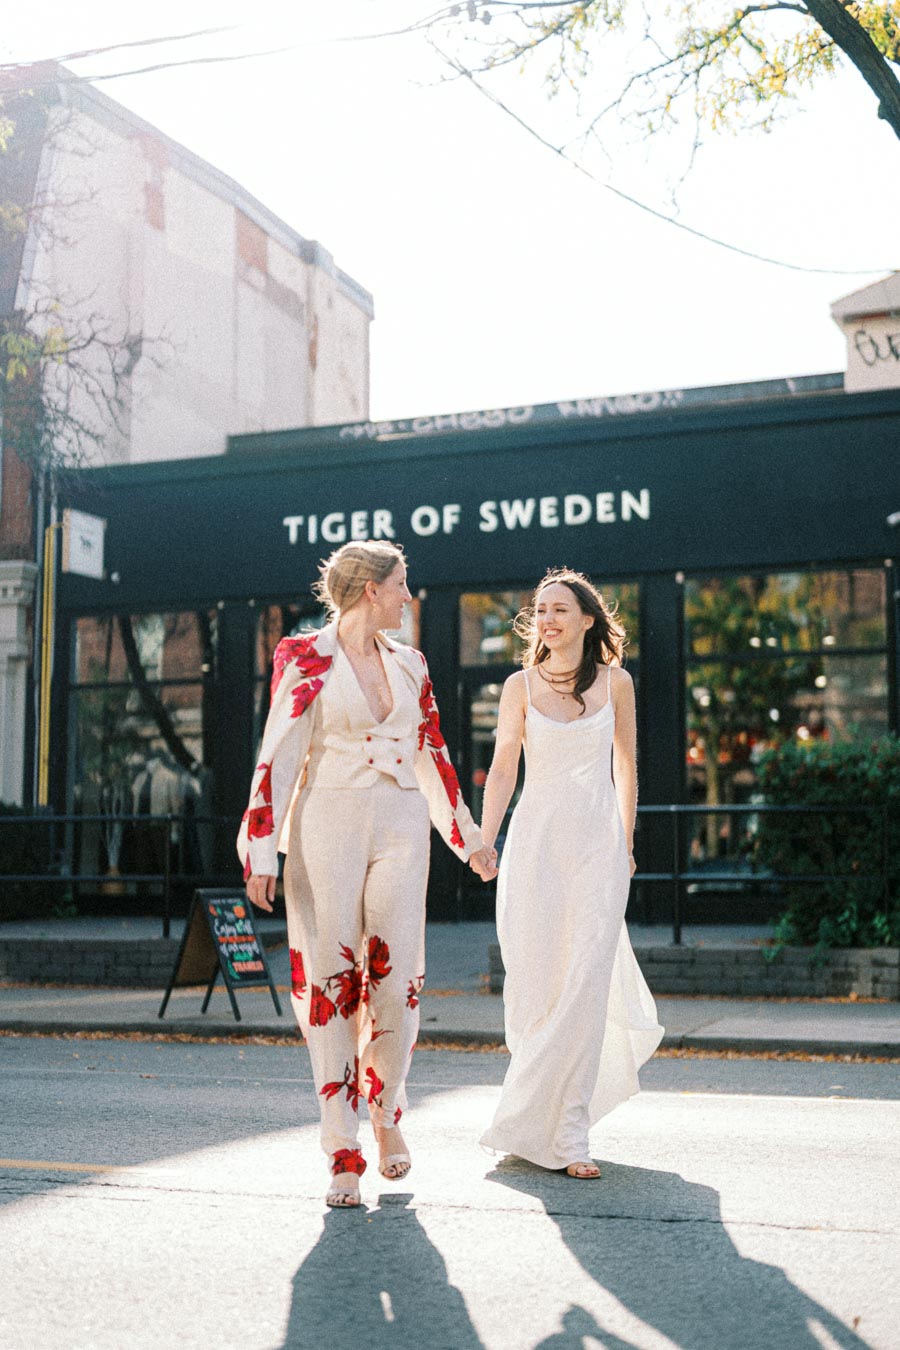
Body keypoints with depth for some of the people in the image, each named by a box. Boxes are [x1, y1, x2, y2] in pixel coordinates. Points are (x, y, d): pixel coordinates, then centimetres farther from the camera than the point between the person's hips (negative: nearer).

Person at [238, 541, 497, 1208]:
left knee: (396, 984, -2)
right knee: (330, 986, -2)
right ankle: (344, 1152, 7)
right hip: (327, 828, -4)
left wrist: (469, 836, 23)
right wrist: (261, 851, -11)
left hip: (400, 831, 4)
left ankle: (386, 1111, 25)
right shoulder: (304, 657, -1)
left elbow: (433, 754, 21)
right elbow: (279, 755, -5)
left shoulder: (409, 664, 14)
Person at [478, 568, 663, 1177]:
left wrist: (626, 844, 14)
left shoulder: (616, 682, 4)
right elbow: (503, 768, 3)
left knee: (584, 985, -9)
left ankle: (566, 1132, -2)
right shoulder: (521, 686, 3)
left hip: (597, 844, 0)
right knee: (533, 984, 0)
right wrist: (483, 842, -7)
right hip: (535, 842, 0)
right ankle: (548, 1118, 22)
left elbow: (625, 766, 12)